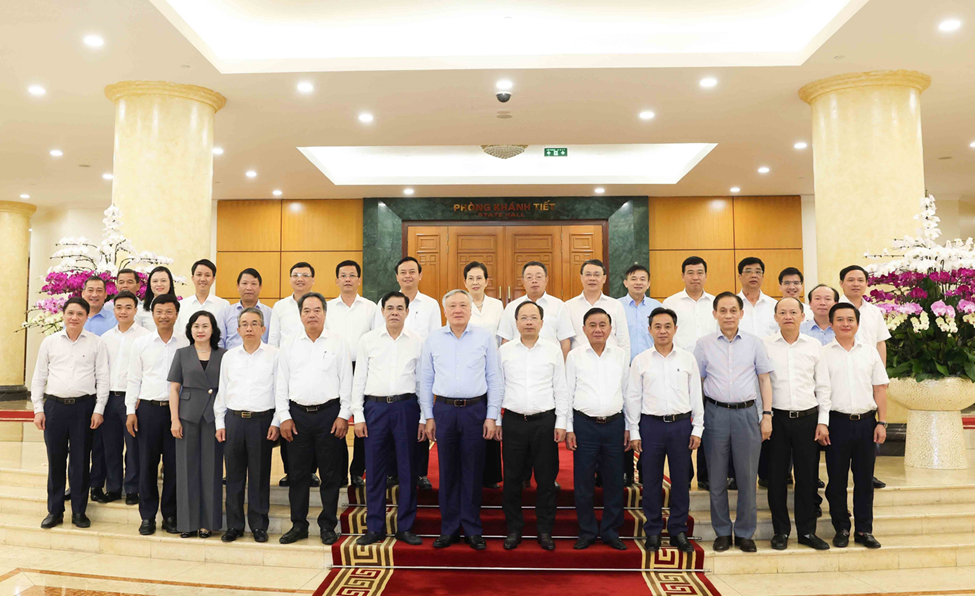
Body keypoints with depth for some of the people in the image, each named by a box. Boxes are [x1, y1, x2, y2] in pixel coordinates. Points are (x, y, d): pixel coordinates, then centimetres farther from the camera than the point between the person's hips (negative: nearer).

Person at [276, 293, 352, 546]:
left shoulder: (338, 344, 2)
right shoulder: (290, 346, 8)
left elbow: (346, 382, 1)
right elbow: (281, 384, 9)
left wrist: (344, 415, -5)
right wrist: (284, 417, 1)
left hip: (329, 413, -2)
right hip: (298, 414, 2)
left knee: (330, 473, 4)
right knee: (298, 472, 8)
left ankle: (327, 525, 16)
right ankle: (298, 525, 20)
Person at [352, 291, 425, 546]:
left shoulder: (418, 342, 5)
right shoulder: (368, 340, 6)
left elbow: (423, 381, 6)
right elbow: (359, 379, 7)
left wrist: (425, 417, 2)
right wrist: (358, 415, 1)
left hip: (406, 406, 0)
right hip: (375, 407, 0)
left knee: (407, 468, 5)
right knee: (375, 470, 5)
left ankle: (405, 527, 17)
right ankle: (375, 528, 18)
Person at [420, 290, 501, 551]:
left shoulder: (485, 338, 2)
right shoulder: (432, 340, 6)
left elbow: (494, 379, 2)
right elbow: (426, 380, 9)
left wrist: (492, 416, -2)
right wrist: (428, 416, 5)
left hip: (475, 409, -1)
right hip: (444, 410, 1)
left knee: (473, 472, 5)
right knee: (447, 472, 7)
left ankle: (472, 529, 17)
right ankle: (449, 529, 19)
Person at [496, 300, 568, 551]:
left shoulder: (553, 350, 3)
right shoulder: (504, 351, 5)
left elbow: (561, 389, 4)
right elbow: (498, 387, 8)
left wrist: (561, 422, -1)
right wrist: (495, 421, 5)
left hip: (545, 420, 0)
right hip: (513, 421, 1)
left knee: (546, 479, 6)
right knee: (512, 478, 6)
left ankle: (545, 531, 20)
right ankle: (514, 529, 21)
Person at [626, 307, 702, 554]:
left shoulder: (688, 359, 5)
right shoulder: (640, 360, 3)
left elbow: (696, 395, 8)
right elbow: (633, 397, 4)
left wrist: (697, 429, 3)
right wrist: (634, 432, 0)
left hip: (681, 424, 1)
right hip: (651, 424, -1)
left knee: (681, 481, 7)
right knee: (651, 481, 5)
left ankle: (678, 531, 21)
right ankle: (653, 532, 18)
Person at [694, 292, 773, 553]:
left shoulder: (754, 343, 6)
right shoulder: (704, 344, 5)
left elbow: (764, 380, 8)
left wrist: (767, 415, 0)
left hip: (747, 413, 0)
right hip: (715, 413, 0)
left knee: (747, 477, 4)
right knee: (716, 477, 6)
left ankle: (745, 533, 19)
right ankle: (722, 532, 20)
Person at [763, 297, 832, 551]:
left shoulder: (814, 346, 6)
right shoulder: (765, 345, 1)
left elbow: (823, 386, 9)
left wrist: (823, 421, 4)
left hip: (808, 418, 2)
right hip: (777, 418, -1)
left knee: (808, 476, 6)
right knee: (777, 476, 4)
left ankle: (807, 531, 19)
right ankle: (781, 531, 16)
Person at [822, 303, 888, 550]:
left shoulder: (870, 351, 7)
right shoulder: (823, 354, 1)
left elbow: (879, 389, 9)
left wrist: (882, 422, 3)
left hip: (866, 422, 2)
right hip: (838, 422, -2)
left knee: (865, 478, 8)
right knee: (837, 478, 5)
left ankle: (864, 530, 19)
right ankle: (841, 529, 18)